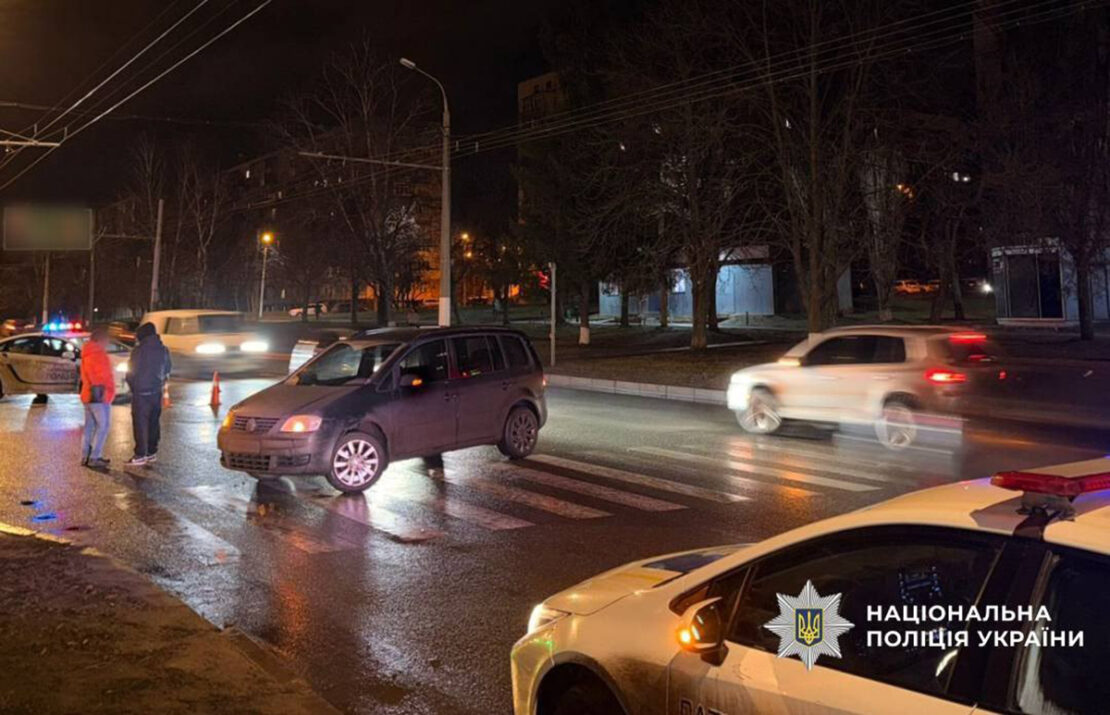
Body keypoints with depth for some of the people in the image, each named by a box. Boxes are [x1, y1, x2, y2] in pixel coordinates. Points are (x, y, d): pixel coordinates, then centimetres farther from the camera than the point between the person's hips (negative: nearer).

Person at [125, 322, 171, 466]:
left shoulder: (139, 350, -14)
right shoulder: (163, 350, 5)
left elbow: (131, 372, -8)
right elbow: (167, 370, 13)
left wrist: (132, 385, 9)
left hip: (141, 392, -6)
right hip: (156, 391, 6)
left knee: (140, 423, -3)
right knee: (153, 422, 12)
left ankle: (140, 456, -3)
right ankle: (152, 452, 17)